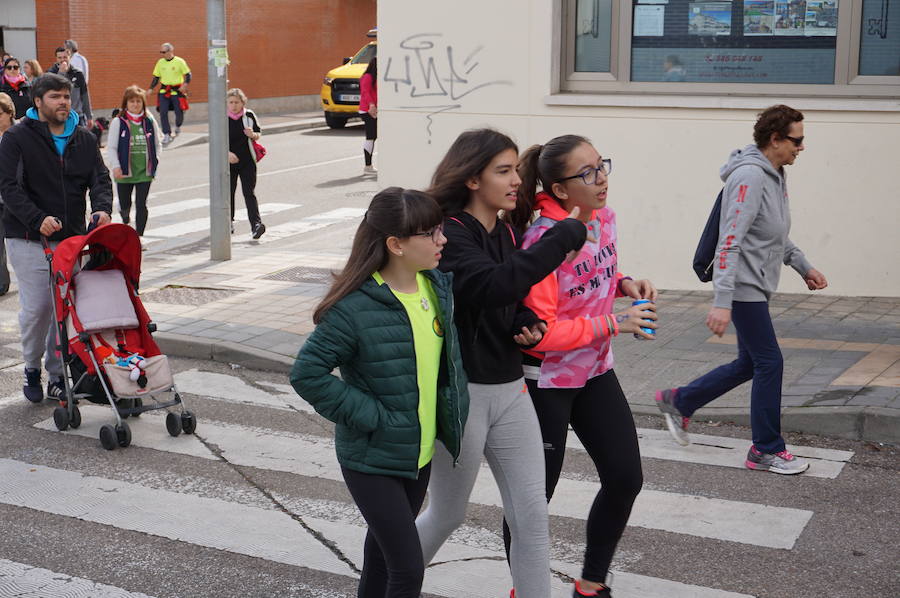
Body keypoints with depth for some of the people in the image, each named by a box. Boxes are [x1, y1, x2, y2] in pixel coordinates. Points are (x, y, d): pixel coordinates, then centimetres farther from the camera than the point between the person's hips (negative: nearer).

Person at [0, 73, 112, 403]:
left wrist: (102, 208, -15)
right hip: (29, 240, -4)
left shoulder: (83, 138, 11)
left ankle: (57, 373, 16)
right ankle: (32, 368, 19)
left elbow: (100, 178, 7)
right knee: (36, 308, -5)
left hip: (72, 239, 4)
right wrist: (38, 219, -24)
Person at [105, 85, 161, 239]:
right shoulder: (118, 122, -4)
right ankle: (126, 219, 48)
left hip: (145, 172, 1)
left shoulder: (150, 122, 3)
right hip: (125, 171, -1)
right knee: (125, 205, 13)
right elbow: (111, 147, -4)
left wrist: (155, 161, 0)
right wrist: (116, 167, -13)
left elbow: (158, 144, 13)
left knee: (141, 205, -4)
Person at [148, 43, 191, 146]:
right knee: (163, 112, -7)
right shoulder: (160, 62, 7)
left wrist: (185, 85, -19)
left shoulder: (179, 61, -5)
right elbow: (156, 77, 15)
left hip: (177, 91, -3)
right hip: (164, 90, 3)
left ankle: (178, 126, 32)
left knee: (179, 112, -1)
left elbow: (188, 75, -2)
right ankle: (167, 134, -1)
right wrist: (150, 88, 5)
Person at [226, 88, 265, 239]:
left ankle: (256, 224, -17)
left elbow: (258, 134, 10)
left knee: (249, 193, -8)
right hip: (229, 161, 0)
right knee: (229, 192, 12)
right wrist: (227, 153, -21)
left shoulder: (249, 115, 1)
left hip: (248, 160, 0)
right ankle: (229, 222, 30)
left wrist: (252, 135, -14)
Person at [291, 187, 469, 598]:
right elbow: (307, 374, -22)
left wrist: (453, 415, 9)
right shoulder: (356, 308, -25)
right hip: (372, 459, -7)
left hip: (420, 453, 7)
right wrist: (370, 416, -22)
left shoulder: (439, 286, -4)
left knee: (385, 545, 25)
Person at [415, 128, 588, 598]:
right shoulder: (448, 234, -17)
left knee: (531, 517, 4)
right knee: (447, 515, 13)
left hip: (510, 389, 6)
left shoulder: (508, 235, 7)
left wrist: (528, 324, -3)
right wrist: (564, 237, -31)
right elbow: (490, 286, -35)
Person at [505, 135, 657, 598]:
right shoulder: (544, 240, -26)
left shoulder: (603, 217, -3)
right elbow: (540, 333, -27)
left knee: (625, 478, 9)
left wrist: (625, 284, -3)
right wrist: (613, 324, -26)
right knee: (535, 494, 5)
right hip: (546, 380, -7)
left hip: (594, 371, 8)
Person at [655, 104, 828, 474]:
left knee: (749, 364, 15)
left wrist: (803, 267, 21)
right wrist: (722, 302, -30)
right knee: (769, 363, -4)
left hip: (757, 287, 10)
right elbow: (730, 242, -26)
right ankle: (766, 450, 7)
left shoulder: (775, 175, 11)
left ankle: (678, 401, 29)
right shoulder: (749, 176, -20)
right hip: (744, 287, -10)